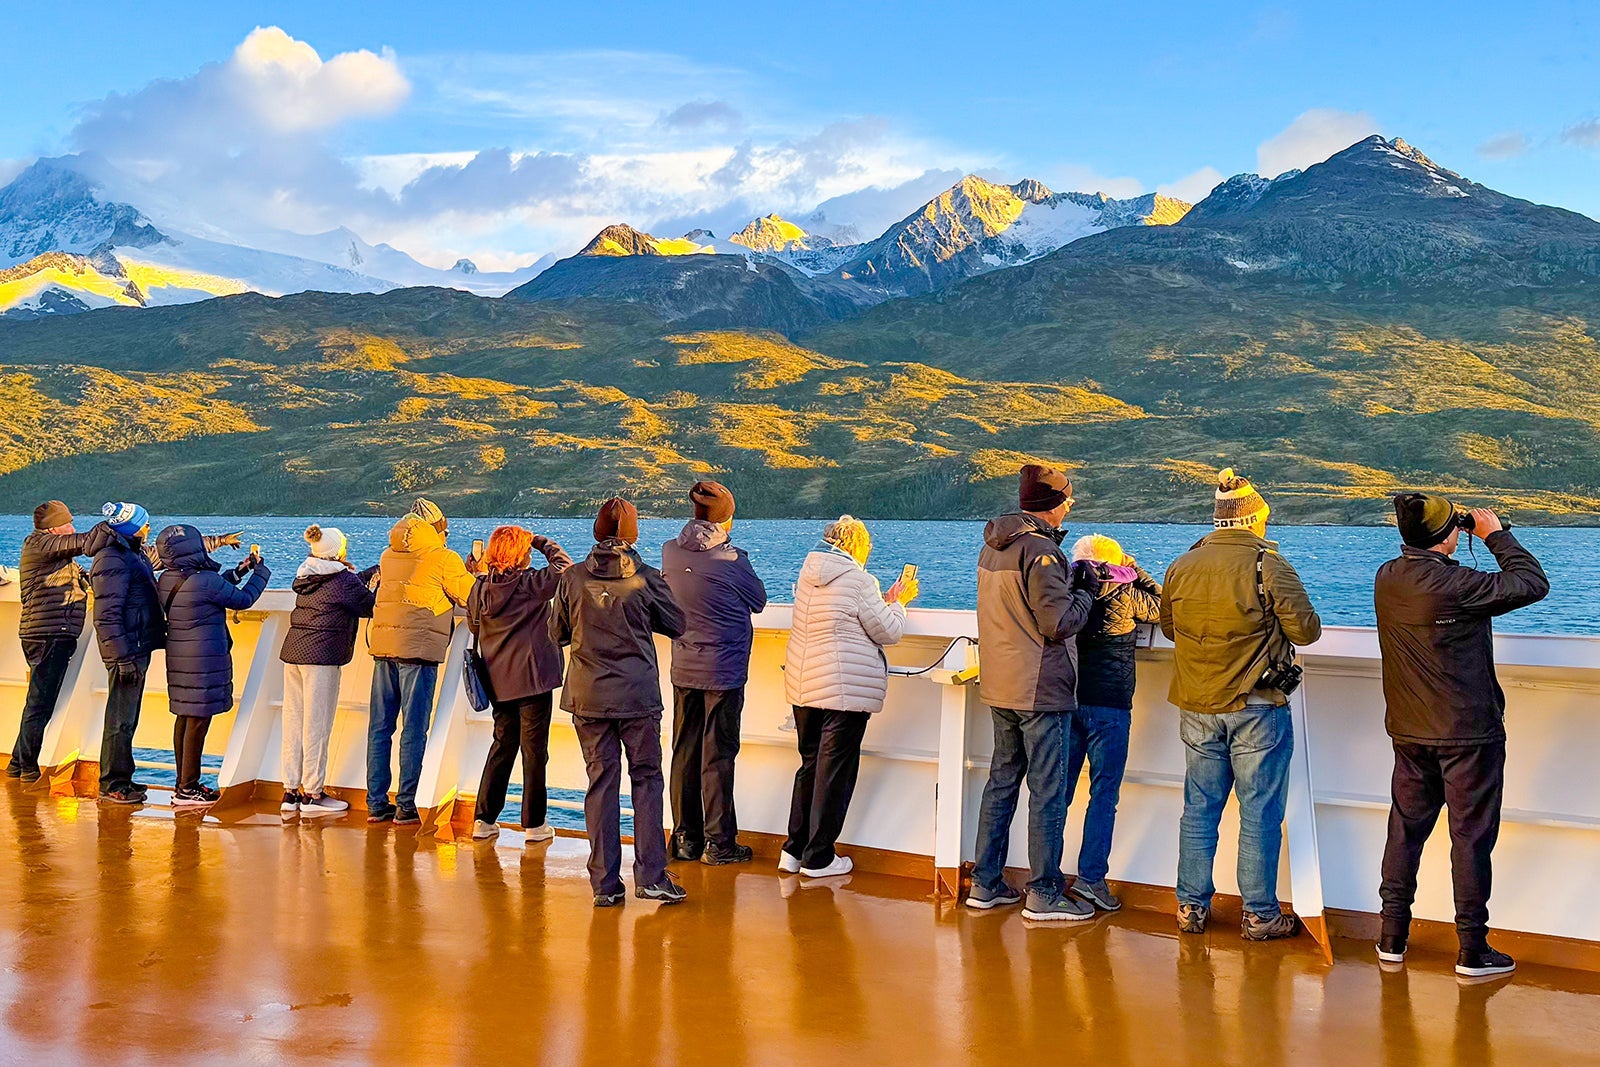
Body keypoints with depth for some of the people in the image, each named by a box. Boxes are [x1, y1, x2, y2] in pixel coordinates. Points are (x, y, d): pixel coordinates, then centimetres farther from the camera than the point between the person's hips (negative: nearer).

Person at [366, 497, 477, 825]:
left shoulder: (388, 556, 15)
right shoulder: (444, 559, -3)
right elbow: (472, 598, 2)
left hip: (382, 645, 6)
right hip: (418, 648, -5)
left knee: (380, 726, 9)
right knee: (414, 729, -1)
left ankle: (376, 803, 11)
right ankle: (405, 806, -1)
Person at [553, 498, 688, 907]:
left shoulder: (573, 577, -2)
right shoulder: (645, 577, -8)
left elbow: (558, 632, 8)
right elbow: (676, 624, 3)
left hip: (588, 696, 2)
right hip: (638, 695, -2)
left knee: (601, 782, 7)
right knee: (646, 779, 7)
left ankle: (604, 883, 8)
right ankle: (651, 876, 4)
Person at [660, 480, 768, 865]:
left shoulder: (671, 552, -2)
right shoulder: (731, 560, -17)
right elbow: (759, 600, -1)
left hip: (683, 670, 5)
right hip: (724, 671, -5)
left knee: (684, 753, 12)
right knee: (717, 756, 2)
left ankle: (685, 838, 19)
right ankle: (718, 843, 8)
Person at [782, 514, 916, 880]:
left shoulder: (809, 573, 10)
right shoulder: (858, 580, -14)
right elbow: (888, 632, -8)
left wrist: (885, 601, 23)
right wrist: (897, 603, 9)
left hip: (803, 682, 8)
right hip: (845, 687, -8)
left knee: (810, 764, 17)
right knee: (835, 771, 1)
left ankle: (795, 850, 20)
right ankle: (818, 859, 6)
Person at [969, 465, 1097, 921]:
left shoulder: (992, 546, 11)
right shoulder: (1040, 550, -17)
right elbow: (1059, 623, -20)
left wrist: (1068, 581, 12)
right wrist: (1084, 592, -3)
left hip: (1000, 689, 9)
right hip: (1040, 691, -9)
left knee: (1002, 781, 15)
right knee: (1048, 791, -2)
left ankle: (985, 883, 20)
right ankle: (1044, 894, 3)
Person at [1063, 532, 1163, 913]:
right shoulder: (1125, 595, -7)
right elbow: (1164, 607, 9)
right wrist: (1138, 573, 14)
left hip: (1068, 699, 4)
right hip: (1109, 705, -4)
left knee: (1059, 789, 11)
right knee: (1104, 793, 2)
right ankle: (1091, 876, 0)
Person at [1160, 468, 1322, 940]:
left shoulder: (1182, 566, 3)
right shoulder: (1269, 566, -12)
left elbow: (1168, 627, 16)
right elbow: (1306, 630, -9)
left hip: (1197, 708, 5)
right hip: (1257, 708, -5)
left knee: (1199, 808, 12)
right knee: (1260, 813, 4)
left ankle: (1191, 906, 18)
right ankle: (1260, 914, 9)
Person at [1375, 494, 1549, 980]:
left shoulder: (1387, 579, -3)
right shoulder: (1455, 584, -23)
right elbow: (1533, 583, -13)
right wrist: (1496, 535, -3)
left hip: (1409, 733, 6)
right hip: (1468, 734, -6)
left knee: (1405, 830, 15)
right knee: (1471, 837, 3)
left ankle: (1392, 939, 21)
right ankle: (1473, 952, 9)